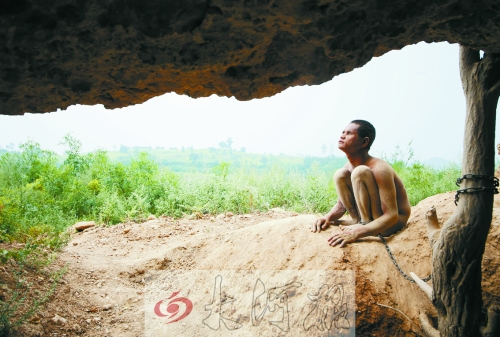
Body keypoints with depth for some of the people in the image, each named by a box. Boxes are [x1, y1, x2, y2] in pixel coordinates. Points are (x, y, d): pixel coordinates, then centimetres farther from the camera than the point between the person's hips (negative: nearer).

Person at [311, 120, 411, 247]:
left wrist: (358, 232, -41)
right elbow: (342, 203, 8)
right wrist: (328, 217, -15)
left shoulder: (379, 169, -26)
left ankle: (364, 225, -17)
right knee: (340, 175, -6)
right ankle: (358, 222, -5)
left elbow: (392, 216, -29)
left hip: (394, 222, -7)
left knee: (360, 172, -27)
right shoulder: (348, 167, -2)